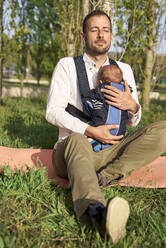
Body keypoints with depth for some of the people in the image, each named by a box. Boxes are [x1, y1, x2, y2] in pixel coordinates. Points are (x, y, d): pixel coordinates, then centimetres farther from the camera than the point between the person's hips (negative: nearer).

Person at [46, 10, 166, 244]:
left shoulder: (124, 70, 12)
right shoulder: (67, 65, 3)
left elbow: (133, 122, 13)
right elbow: (52, 112, -7)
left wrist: (132, 106, -13)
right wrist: (90, 131, -20)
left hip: (110, 152, 4)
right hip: (72, 147, -3)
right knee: (77, 140, -40)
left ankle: (101, 177, -28)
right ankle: (96, 212, -67)